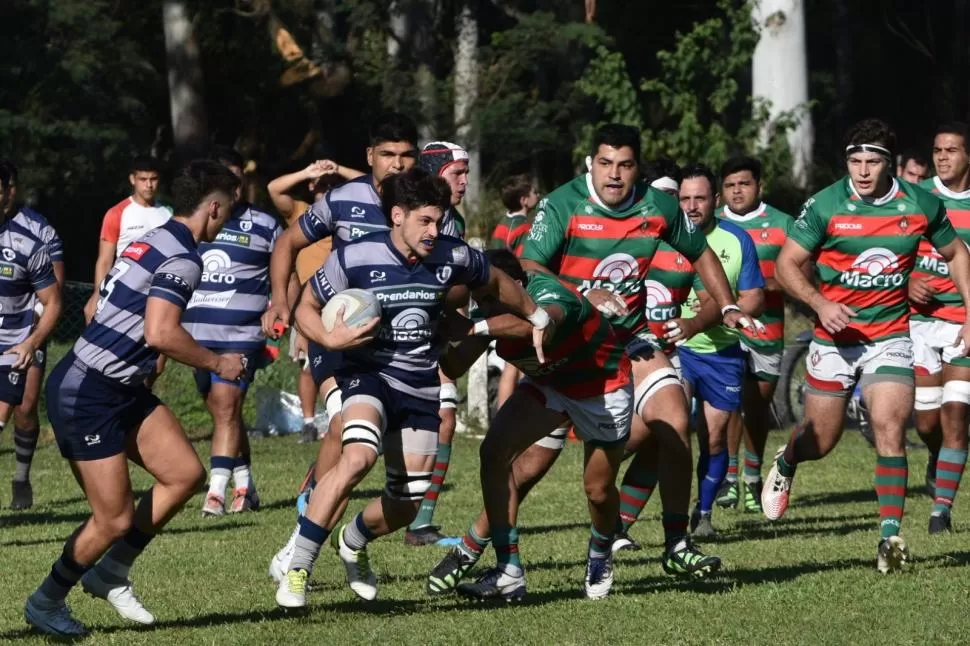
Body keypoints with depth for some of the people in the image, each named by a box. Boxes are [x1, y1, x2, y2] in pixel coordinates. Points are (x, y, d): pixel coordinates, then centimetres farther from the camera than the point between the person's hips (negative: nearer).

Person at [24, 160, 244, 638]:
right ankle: (46, 602, 14)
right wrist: (217, 363, -15)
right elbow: (160, 333, -28)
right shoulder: (181, 259, -18)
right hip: (86, 396, -10)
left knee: (186, 473, 4)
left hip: (122, 388, 10)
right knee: (115, 519, -6)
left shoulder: (154, 242, 12)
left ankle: (110, 573, 15)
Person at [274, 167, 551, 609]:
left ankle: (353, 541, 40)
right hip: (369, 373, -4)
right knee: (358, 456, -33)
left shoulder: (452, 256, -6)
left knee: (410, 500, 5)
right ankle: (297, 568, -26)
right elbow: (306, 307, -2)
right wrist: (331, 338, -21)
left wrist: (537, 317, 25)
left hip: (422, 386, 4)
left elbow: (496, 284, 16)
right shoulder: (354, 258, -15)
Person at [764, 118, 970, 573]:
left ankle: (890, 536, -16)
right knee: (821, 439, 8)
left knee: (890, 427, -17)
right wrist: (819, 303, -21)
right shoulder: (825, 206, -11)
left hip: (890, 336, 0)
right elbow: (788, 263, -4)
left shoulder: (921, 205, -4)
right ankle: (785, 465, 44)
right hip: (835, 337, 0)